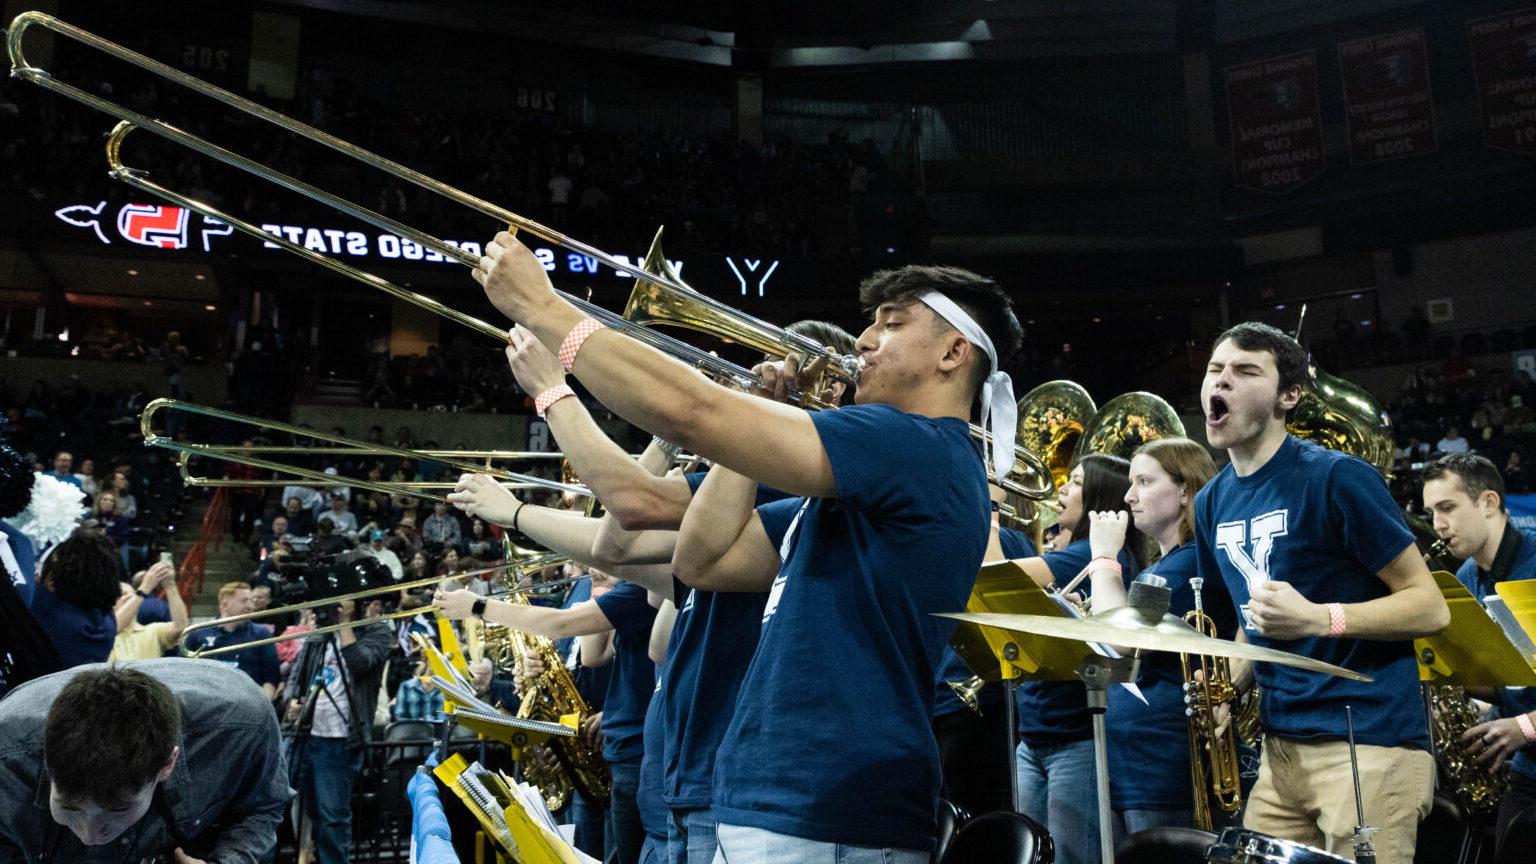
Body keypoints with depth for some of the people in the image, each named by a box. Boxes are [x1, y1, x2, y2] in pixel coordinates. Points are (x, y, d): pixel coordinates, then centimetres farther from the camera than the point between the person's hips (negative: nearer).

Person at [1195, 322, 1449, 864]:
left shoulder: (1334, 477, -12)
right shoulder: (1213, 503, 9)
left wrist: (1318, 618, -25)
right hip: (1281, 744, 7)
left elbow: (1431, 607, -11)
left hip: (1369, 742, -6)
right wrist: (1227, 685, 2)